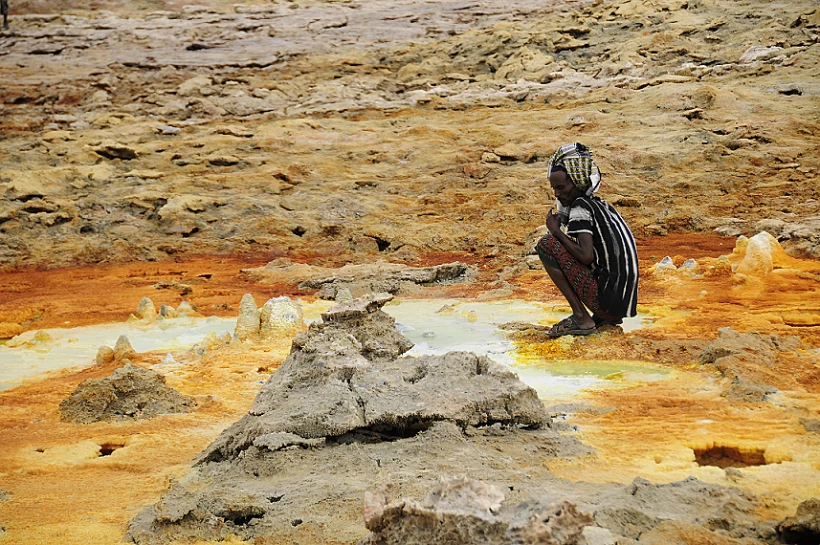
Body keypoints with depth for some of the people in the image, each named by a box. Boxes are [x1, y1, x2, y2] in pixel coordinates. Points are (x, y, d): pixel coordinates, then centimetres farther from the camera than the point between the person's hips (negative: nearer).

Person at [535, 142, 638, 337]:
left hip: (608, 302, -9)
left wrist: (557, 232, -8)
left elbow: (586, 255, -22)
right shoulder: (602, 205, 16)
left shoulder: (580, 208, -10)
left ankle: (581, 318, -9)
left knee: (546, 244, -9)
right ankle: (604, 317, 14)